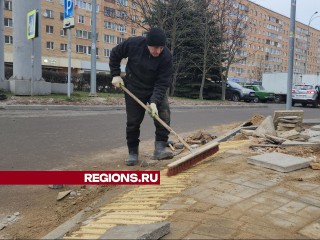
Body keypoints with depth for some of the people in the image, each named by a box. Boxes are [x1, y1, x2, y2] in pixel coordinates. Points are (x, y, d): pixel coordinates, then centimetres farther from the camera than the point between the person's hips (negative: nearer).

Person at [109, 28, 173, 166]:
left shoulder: (166, 56, -24)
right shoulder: (133, 44, -21)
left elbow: (162, 83, -24)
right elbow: (115, 54, -3)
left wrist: (154, 101, -35)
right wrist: (115, 75, -8)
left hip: (156, 89, 0)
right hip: (134, 88, 0)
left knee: (163, 115, -19)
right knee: (133, 122, 2)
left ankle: (160, 148, -12)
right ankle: (133, 152, 16)